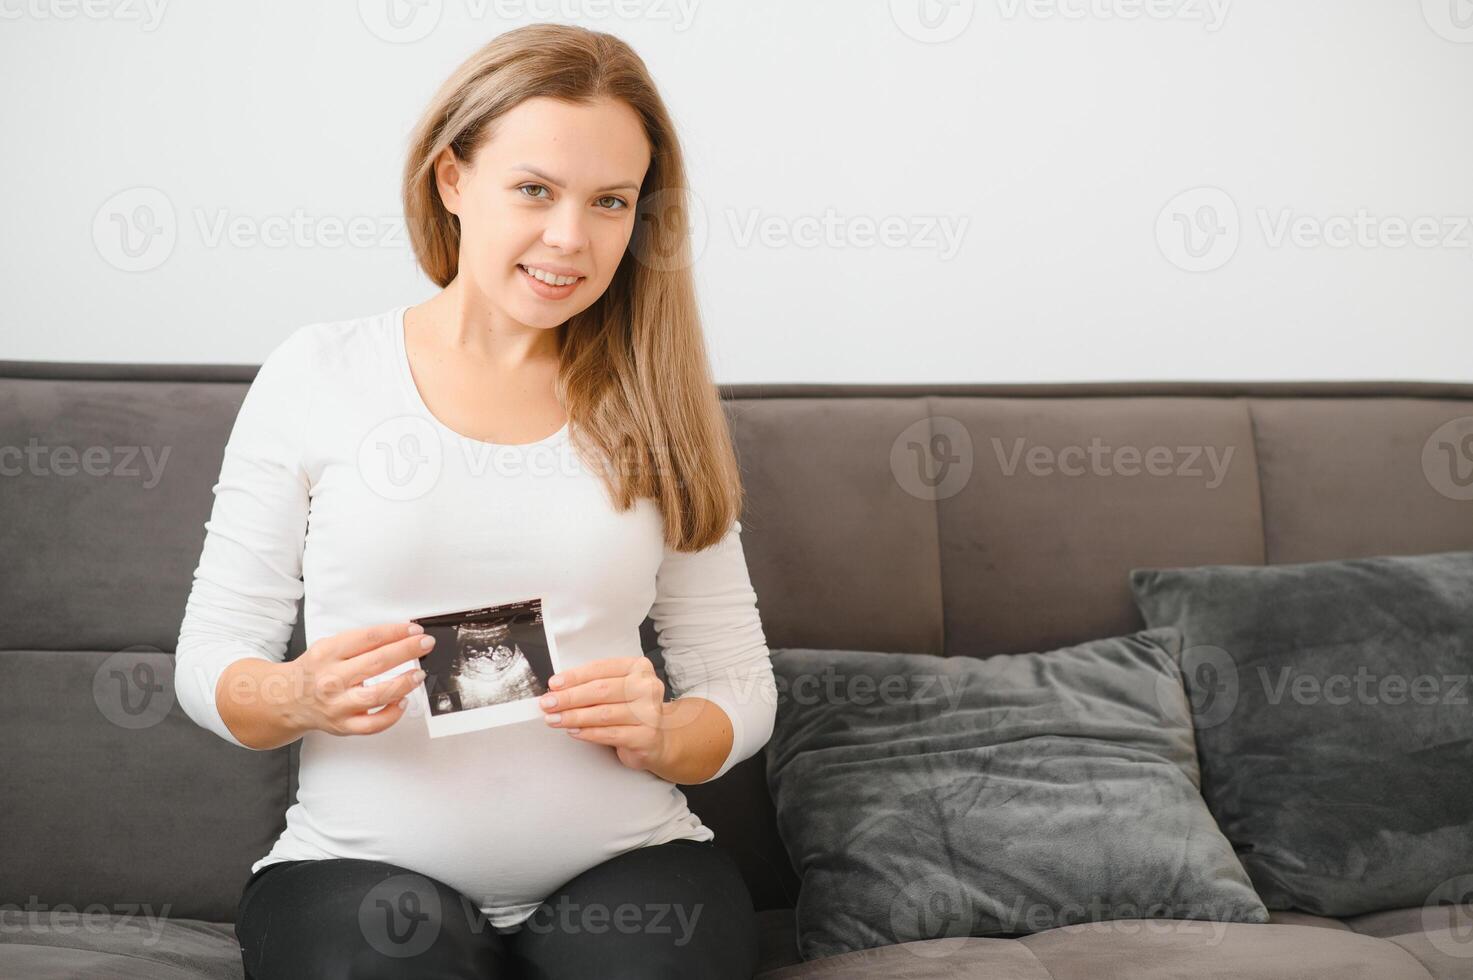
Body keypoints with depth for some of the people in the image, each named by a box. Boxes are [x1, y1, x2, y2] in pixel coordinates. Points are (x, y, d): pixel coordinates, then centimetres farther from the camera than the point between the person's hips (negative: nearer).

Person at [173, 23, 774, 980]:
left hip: (624, 865, 1)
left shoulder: (659, 401, 7)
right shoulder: (318, 374, 3)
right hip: (363, 863, -1)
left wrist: (656, 735, -14)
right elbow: (208, 661, 4)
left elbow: (740, 689, 8)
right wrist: (298, 699, -18)